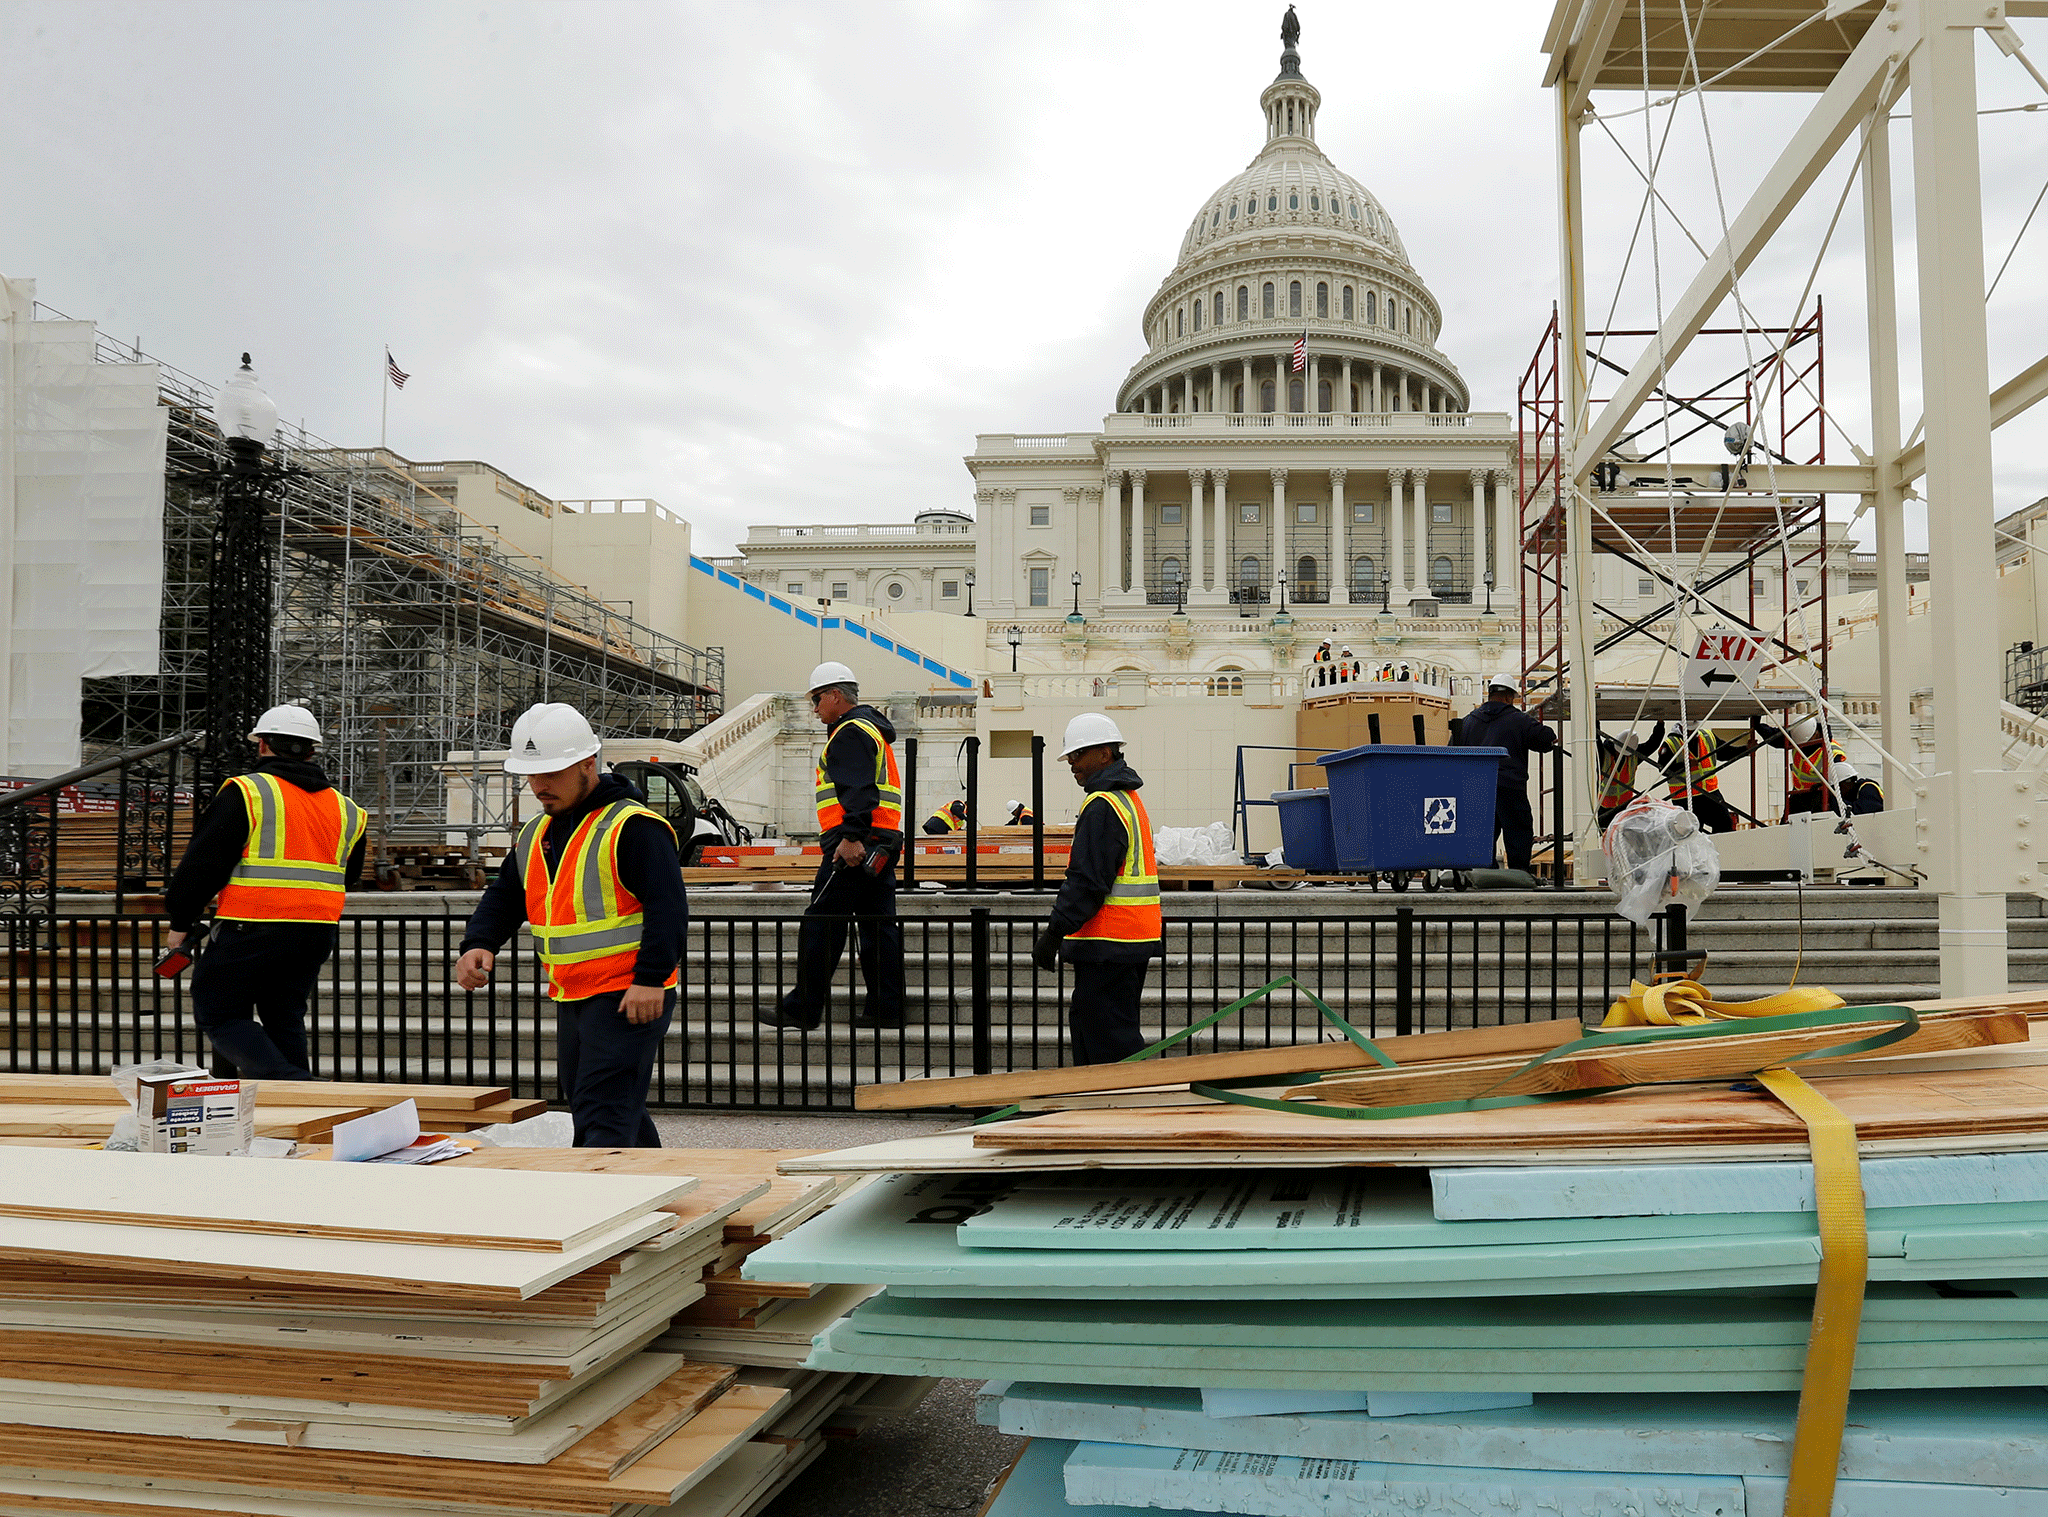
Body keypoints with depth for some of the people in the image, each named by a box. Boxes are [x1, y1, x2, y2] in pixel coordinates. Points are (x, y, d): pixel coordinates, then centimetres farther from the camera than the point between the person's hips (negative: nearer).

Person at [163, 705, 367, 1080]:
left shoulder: (246, 792, -5)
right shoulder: (346, 809, 13)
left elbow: (203, 862, -6)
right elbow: (347, 877, 21)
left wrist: (181, 921, 4)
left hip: (250, 931, -6)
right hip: (317, 935, 6)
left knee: (219, 1014, 6)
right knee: (285, 1019, 17)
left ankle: (288, 1082, -14)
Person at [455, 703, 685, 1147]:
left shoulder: (632, 825, -14)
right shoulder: (534, 835, 13)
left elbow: (668, 906, -20)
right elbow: (504, 897, 19)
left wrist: (651, 979, -27)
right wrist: (479, 944, -2)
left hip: (630, 998, -9)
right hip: (571, 998, 9)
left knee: (604, 1116, -12)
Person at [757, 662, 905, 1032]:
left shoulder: (850, 732, -8)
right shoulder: (873, 729, 25)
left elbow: (859, 790, -22)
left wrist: (852, 837, -30)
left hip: (853, 846, -10)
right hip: (880, 844, 10)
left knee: (820, 926, -6)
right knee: (878, 926, 8)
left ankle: (802, 1009, -2)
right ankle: (886, 1008, 9)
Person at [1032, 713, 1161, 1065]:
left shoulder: (1102, 806, -16)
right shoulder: (1128, 798, 18)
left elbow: (1086, 882, -22)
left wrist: (1053, 933, -19)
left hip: (1108, 944, -11)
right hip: (1132, 942, 11)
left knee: (1111, 1039, -7)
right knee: (1085, 1023, 18)